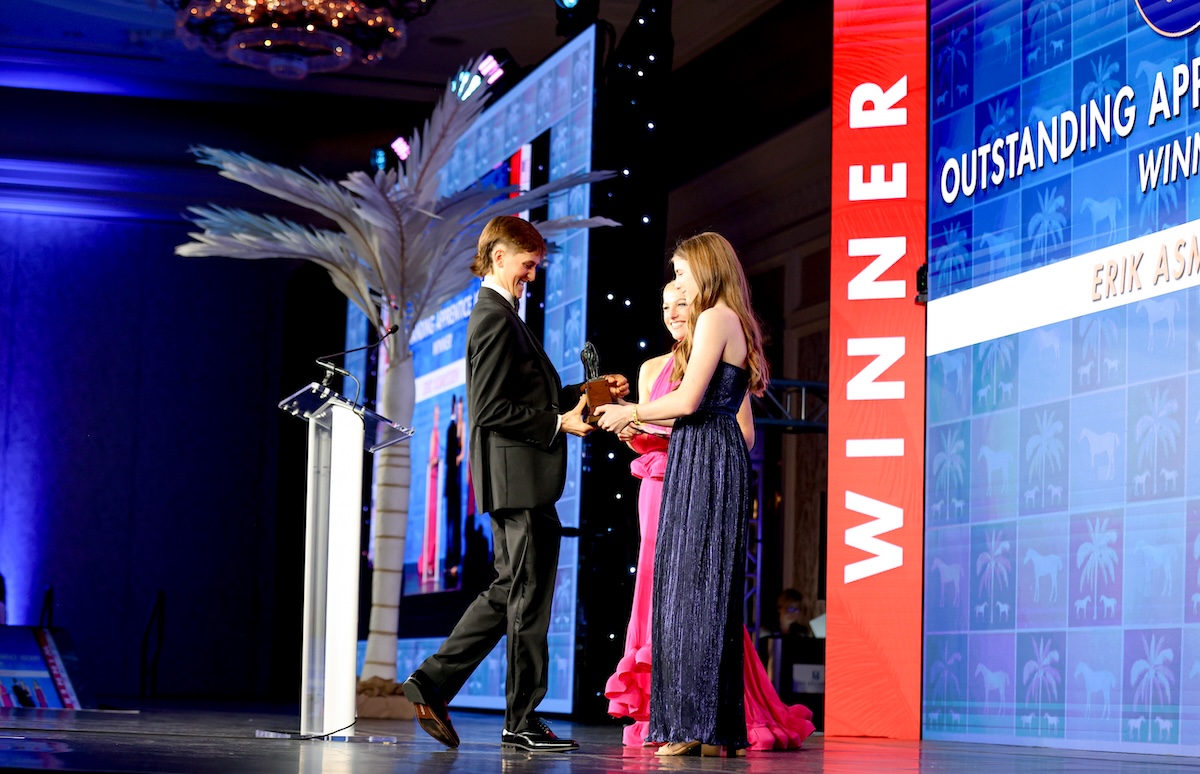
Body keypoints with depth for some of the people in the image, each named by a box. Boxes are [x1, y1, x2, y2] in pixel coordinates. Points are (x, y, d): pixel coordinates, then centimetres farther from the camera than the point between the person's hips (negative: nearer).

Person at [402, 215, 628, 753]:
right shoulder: (497, 318, -14)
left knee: (510, 592, 16)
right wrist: (558, 423, -17)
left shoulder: (497, 314, 19)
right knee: (529, 597, -3)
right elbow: (492, 409, -20)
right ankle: (522, 721, 4)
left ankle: (433, 683, 15)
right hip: (519, 477, -10)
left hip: (515, 482, 10)